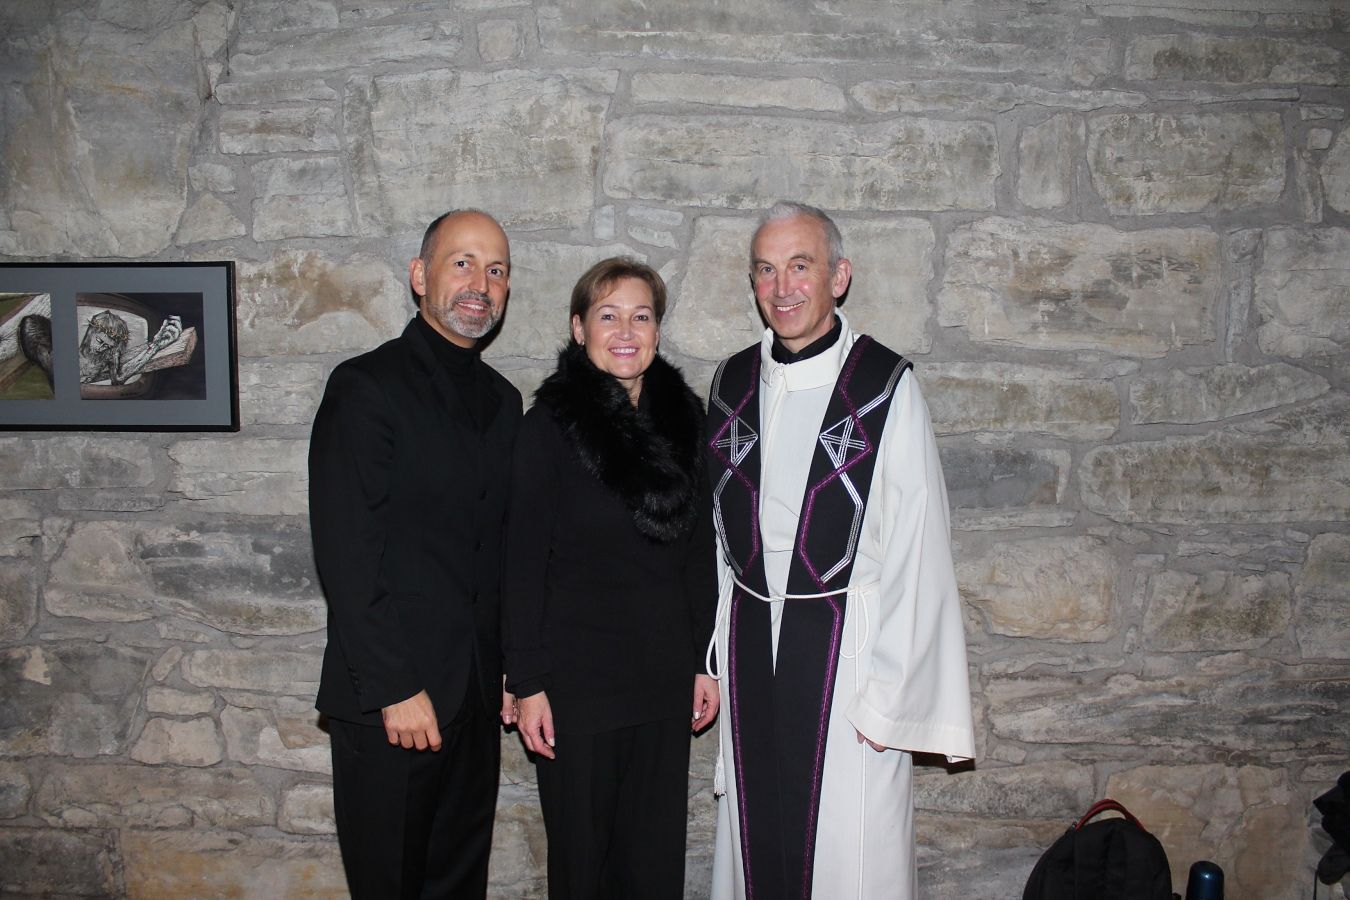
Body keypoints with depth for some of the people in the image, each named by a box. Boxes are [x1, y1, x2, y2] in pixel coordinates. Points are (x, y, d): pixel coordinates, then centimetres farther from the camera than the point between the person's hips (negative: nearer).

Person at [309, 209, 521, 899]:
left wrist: (512, 671, 9)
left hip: (477, 695, 6)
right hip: (388, 702, -6)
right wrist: (394, 688, -16)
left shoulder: (502, 401, 11)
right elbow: (346, 554, -15)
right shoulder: (366, 386, -10)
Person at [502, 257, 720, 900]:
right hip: (578, 678, -3)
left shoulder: (682, 418, 4)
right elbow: (523, 563, -8)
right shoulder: (552, 424, -8)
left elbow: (698, 552, 9)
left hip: (665, 679, 4)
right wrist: (526, 682, -10)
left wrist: (704, 660, 8)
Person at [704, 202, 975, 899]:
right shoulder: (732, 383, 5)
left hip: (845, 641, -4)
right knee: (753, 838, 14)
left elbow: (916, 551, -11)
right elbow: (716, 530, 11)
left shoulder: (886, 386, -10)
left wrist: (888, 694, -12)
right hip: (748, 639, 5)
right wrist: (712, 658, 8)